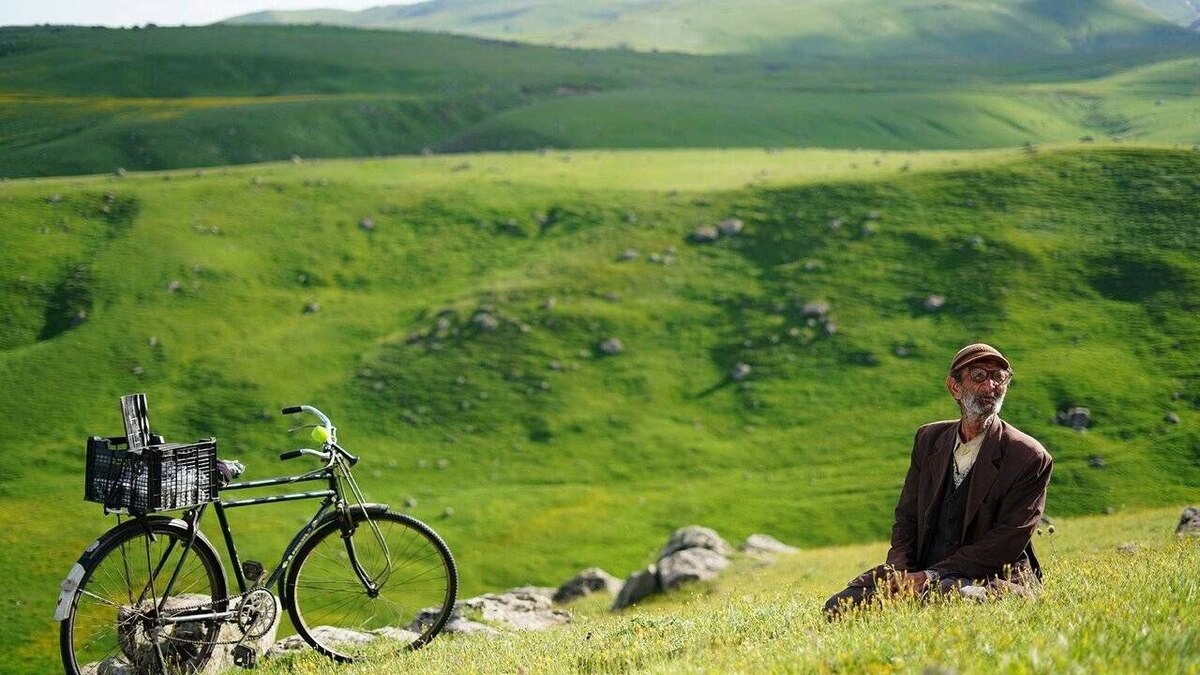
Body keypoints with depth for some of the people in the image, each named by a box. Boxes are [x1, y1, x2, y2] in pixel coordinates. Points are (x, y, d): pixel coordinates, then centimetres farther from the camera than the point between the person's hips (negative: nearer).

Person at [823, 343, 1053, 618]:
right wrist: (900, 573, -8)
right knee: (839, 605, -17)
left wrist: (931, 577, -19)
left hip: (993, 579, -4)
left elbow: (1008, 541, -12)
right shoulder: (928, 439, 13)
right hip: (923, 573, 5)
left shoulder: (1031, 458, -5)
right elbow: (906, 516, 14)